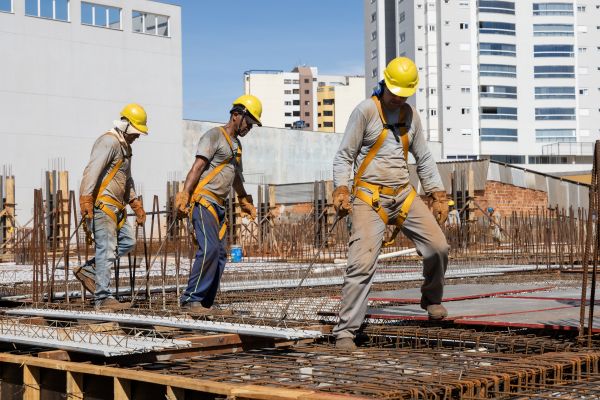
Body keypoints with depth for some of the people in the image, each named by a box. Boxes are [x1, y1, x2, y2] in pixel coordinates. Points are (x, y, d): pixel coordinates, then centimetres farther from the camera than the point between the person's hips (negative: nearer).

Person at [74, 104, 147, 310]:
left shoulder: (125, 147, 22)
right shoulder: (108, 142, -12)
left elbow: (127, 180, 33)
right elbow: (92, 170, -24)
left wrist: (136, 204, 27)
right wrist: (85, 199, -33)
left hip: (115, 207, 10)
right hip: (101, 204, -10)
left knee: (127, 242, 8)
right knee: (107, 250, -11)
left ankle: (87, 270, 12)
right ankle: (104, 299, -9)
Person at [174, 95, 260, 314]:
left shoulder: (236, 144, 24)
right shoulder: (214, 136, -4)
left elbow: (236, 176, 37)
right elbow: (197, 167, -14)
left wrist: (244, 201, 45)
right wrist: (185, 195, -24)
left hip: (218, 205, 9)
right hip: (203, 200, -9)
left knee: (219, 255, 4)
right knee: (209, 249, -20)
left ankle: (204, 304, 6)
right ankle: (191, 299, -17)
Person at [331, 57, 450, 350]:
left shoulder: (411, 116, 11)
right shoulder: (365, 111, -6)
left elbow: (424, 159, 18)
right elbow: (344, 156, -6)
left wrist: (439, 196, 10)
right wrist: (340, 190, -21)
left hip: (403, 195, 5)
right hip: (369, 197, -5)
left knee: (438, 247, -2)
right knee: (362, 263, -16)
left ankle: (431, 298, 27)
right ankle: (345, 331, -10)